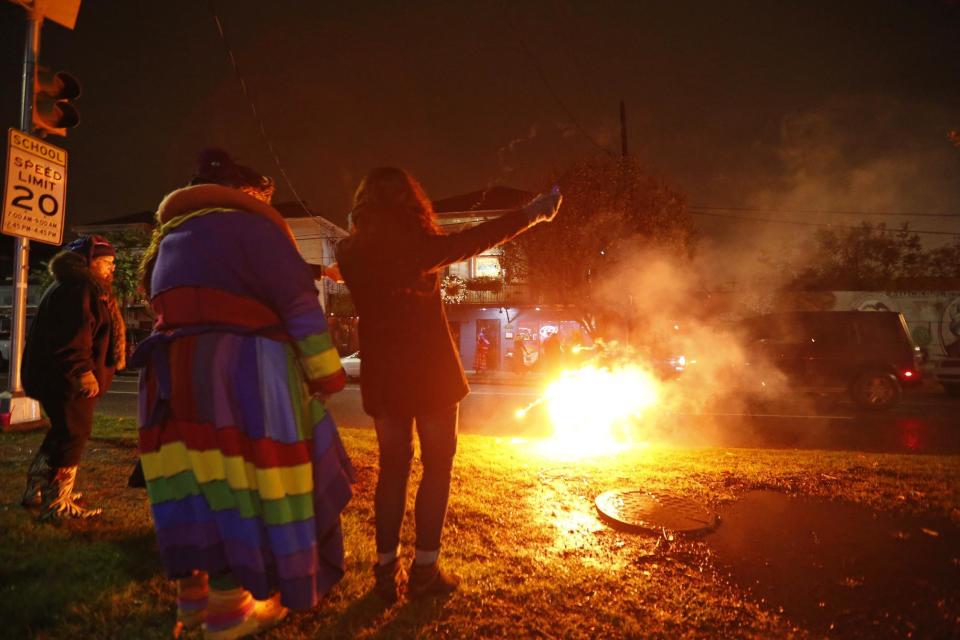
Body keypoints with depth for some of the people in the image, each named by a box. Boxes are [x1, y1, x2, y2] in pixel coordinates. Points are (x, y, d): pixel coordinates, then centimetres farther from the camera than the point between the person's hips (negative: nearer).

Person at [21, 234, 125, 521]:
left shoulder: (85, 288, 20)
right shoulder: (77, 288, -15)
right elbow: (73, 335, -25)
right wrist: (83, 372, -28)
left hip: (56, 376, 11)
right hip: (67, 378, -11)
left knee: (62, 433, 20)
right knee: (73, 435, -7)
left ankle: (36, 491, 31)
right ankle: (57, 505, -3)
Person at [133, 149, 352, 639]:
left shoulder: (170, 233, 25)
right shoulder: (250, 221, -1)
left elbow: (159, 298, 25)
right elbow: (298, 301, -7)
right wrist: (326, 374, -6)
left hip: (170, 369, 8)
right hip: (237, 369, -8)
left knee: (195, 476, 12)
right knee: (239, 476, -2)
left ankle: (193, 594, 22)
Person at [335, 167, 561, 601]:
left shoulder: (351, 254, 1)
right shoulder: (419, 247, -12)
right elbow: (478, 239, -4)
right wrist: (532, 213, 8)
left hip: (382, 375, 5)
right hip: (429, 371, -4)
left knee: (392, 466, 12)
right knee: (436, 464, 6)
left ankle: (387, 571, 15)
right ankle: (424, 570, 8)